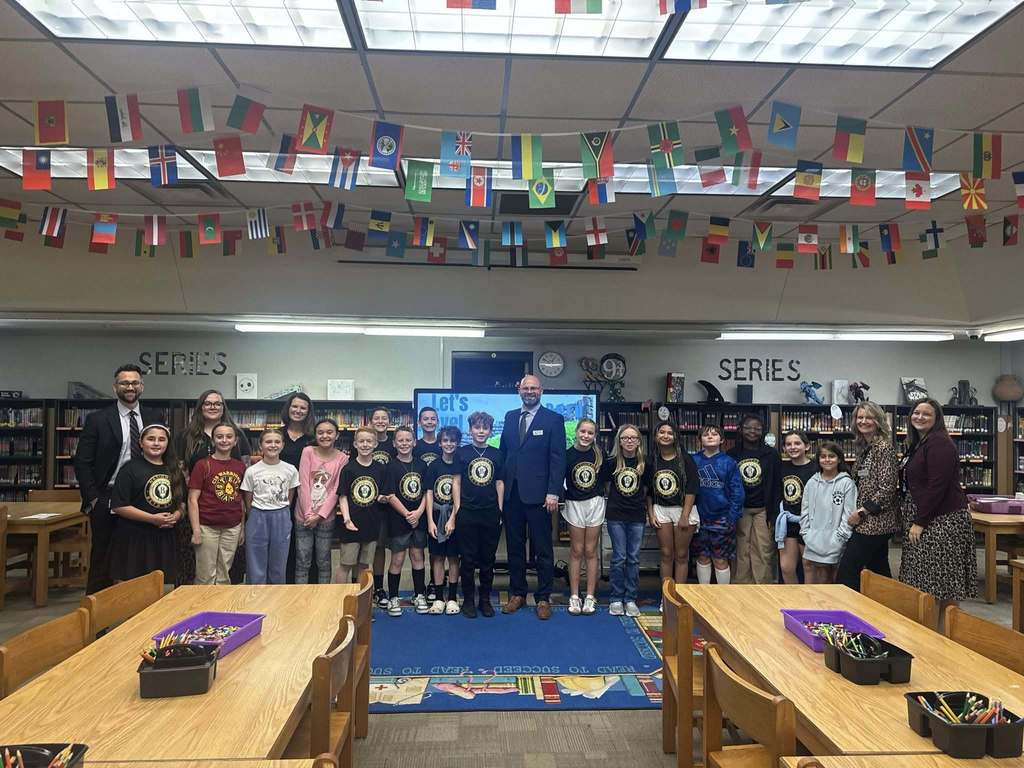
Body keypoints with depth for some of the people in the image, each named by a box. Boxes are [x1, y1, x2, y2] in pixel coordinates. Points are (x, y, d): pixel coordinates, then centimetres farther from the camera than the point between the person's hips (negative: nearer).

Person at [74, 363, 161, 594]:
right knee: (102, 564, 6)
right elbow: (82, 462, -1)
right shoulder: (97, 419, 0)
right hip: (107, 502, -2)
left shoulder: (154, 418, 7)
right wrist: (93, 498, -7)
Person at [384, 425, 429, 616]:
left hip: (419, 519, 3)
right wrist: (407, 514, -15)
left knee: (417, 556, 11)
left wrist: (419, 512, -11)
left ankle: (419, 595, 23)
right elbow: (390, 496, -11)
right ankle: (393, 598, 16)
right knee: (397, 559, 3)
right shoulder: (392, 467, -7)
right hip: (398, 520, -3)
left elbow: (426, 492, 3)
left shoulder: (421, 465, 3)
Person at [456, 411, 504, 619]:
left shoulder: (496, 454, 7)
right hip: (467, 513, -2)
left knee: (488, 559, 9)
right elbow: (457, 482, 3)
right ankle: (468, 599, 16)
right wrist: (456, 508, -3)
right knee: (467, 559, 4)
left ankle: (485, 599, 21)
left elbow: (499, 483, 10)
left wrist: (500, 510, 5)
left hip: (491, 513, 2)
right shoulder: (462, 452, 2)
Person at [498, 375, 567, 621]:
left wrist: (553, 493, -13)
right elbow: (503, 451, 12)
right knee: (514, 547, 12)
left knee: (543, 549, 4)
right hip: (511, 493, 4)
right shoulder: (510, 417, 12)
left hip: (538, 494, -4)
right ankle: (517, 593, 24)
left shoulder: (553, 419, -2)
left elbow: (558, 459, -7)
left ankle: (543, 598, 15)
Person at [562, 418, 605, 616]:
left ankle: (590, 597, 12)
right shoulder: (567, 455, -6)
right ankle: (574, 596, 10)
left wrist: (602, 493, 4)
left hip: (595, 503, 1)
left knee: (591, 551, 6)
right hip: (574, 505, -1)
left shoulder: (600, 454, -1)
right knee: (576, 551, 4)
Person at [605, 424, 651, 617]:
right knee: (619, 557, 1)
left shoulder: (645, 464, 0)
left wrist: (643, 507, 7)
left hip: (637, 516, 1)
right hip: (616, 516, -1)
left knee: (634, 558, 6)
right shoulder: (612, 463, -3)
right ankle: (616, 599, 11)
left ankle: (630, 599, 15)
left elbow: (646, 490, 10)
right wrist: (615, 501, 8)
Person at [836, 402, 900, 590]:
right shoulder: (863, 448, 13)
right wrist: (858, 512, 11)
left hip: (874, 521, -9)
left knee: (846, 574, -10)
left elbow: (887, 488, -18)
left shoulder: (884, 448, -13)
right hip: (874, 523, 9)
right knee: (879, 570, 14)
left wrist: (862, 512, -16)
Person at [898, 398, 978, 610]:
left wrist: (920, 522, -18)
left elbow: (937, 486, -19)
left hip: (943, 519, -10)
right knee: (925, 582, 10)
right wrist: (912, 519, 15)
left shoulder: (939, 442, -13)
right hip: (922, 519, 10)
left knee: (943, 583, -4)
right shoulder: (917, 444, 17)